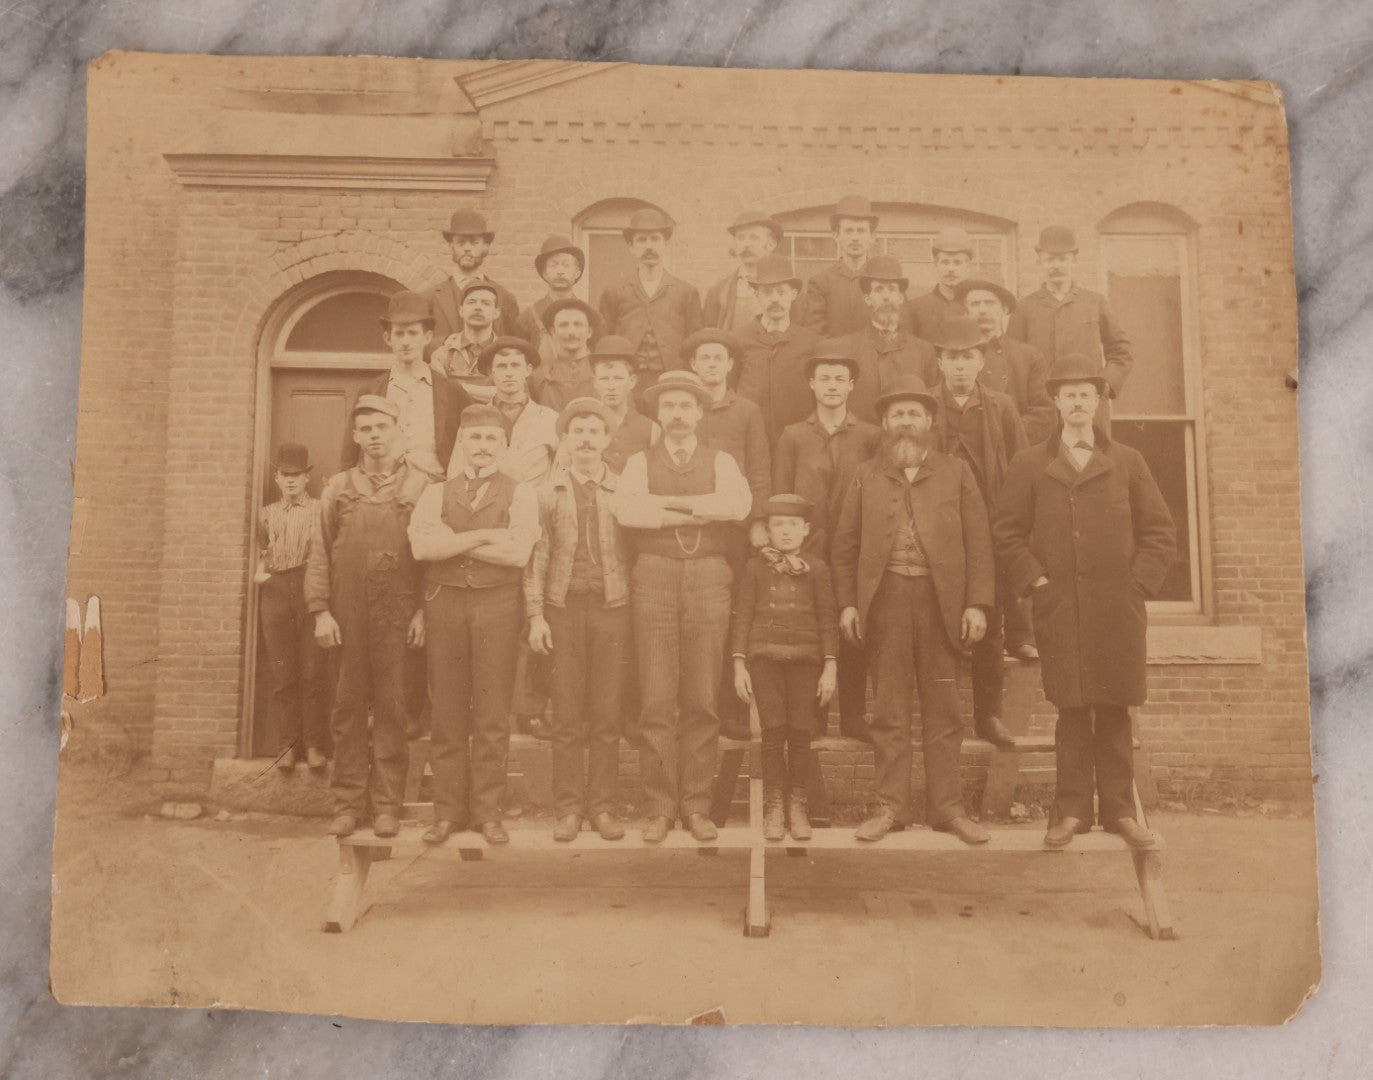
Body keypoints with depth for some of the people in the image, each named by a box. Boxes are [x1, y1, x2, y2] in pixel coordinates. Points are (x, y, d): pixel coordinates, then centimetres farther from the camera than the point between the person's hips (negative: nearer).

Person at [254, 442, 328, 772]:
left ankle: (314, 745, 2)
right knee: (282, 674, 2)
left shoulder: (321, 510, 8)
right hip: (275, 593, 3)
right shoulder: (267, 514, 19)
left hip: (310, 589, -3)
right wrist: (259, 571, 5)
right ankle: (287, 745, 8)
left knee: (312, 672, -4)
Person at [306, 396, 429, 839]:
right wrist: (321, 610, -1)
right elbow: (320, 552, 8)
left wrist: (423, 610, -5)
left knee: (391, 710, 3)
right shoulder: (338, 487, 11)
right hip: (347, 615, 2)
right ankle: (347, 802, 15)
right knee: (348, 708, 6)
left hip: (398, 614, -2)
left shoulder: (420, 486, 5)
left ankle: (387, 804, 12)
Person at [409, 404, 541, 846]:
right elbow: (421, 545, -6)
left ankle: (487, 810, 11)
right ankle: (448, 810, 13)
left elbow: (518, 552, -11)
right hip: (445, 600, 2)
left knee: (493, 713, 1)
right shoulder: (436, 493, 12)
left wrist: (452, 540, -6)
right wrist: (483, 535, -10)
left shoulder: (519, 494, 6)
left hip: (497, 601, -1)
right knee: (448, 711, 4)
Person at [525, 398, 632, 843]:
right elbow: (536, 555, 5)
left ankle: (602, 806, 13)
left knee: (607, 715, 3)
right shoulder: (548, 490, 7)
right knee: (567, 715, 2)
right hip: (563, 607, 0)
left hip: (612, 606, 0)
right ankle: (568, 808, 11)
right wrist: (535, 615, -2)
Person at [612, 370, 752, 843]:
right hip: (654, 578, 0)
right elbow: (626, 510, -10)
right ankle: (659, 807, 7)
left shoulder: (721, 462, 12)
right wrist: (700, 513, -8)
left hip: (708, 579, 1)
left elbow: (739, 504, -10)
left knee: (703, 701, 2)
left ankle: (696, 805, 11)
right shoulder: (640, 462, 11)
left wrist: (668, 501, -10)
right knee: (657, 701, -2)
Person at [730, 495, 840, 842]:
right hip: (765, 657, 0)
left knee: (801, 734, 0)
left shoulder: (816, 568, 7)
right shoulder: (756, 567, 7)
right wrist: (739, 665, -1)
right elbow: (741, 616, 6)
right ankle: (774, 808, 9)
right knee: (773, 734, -2)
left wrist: (830, 668, -1)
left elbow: (828, 620, 5)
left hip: (806, 658, 0)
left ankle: (797, 806, 14)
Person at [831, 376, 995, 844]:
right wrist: (847, 603, 0)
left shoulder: (956, 473, 9)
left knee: (942, 711, 5)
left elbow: (978, 543, 5)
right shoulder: (866, 476, 11)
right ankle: (890, 807, 12)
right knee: (889, 712, 4)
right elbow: (844, 546, 9)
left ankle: (947, 807, 13)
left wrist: (977, 603, -4)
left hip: (941, 601, 0)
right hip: (884, 600, 0)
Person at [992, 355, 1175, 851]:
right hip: (1059, 607, -1)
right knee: (1072, 713, -1)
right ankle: (1072, 810, 8)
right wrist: (1035, 582, -4)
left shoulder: (1127, 462, 11)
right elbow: (1007, 531, 6)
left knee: (1115, 714, 5)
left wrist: (1138, 583, 0)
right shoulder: (1029, 464, 8)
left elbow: (1160, 531, 11)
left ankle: (1118, 810, 14)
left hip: (1119, 610, 1)